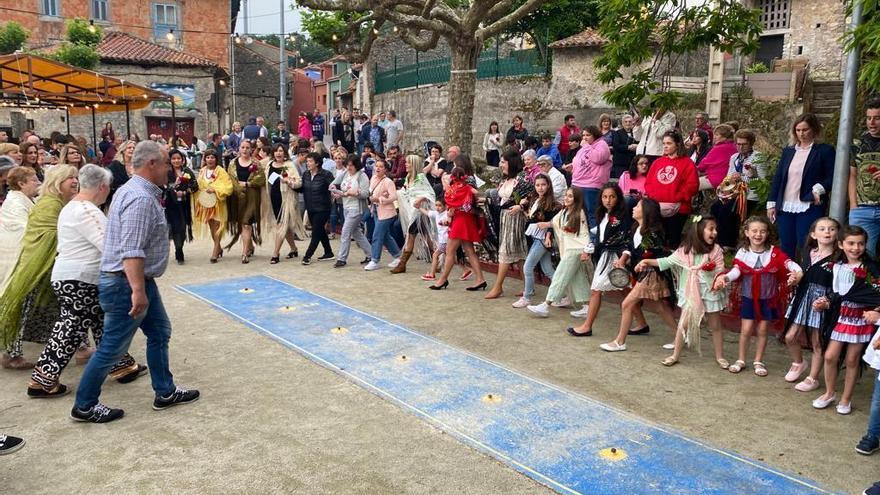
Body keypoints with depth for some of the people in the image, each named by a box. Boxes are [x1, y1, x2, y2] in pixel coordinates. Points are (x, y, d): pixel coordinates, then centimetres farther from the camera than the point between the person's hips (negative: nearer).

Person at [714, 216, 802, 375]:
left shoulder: (774, 252, -8)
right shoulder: (743, 252, -7)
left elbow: (789, 263, -18)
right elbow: (736, 270, -17)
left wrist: (798, 272, -39)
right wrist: (725, 277, -37)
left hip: (768, 298, 0)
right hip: (748, 297, 0)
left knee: (762, 330, 10)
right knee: (746, 329, 3)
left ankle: (758, 361, 26)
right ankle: (741, 360, 20)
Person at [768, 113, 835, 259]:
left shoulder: (825, 150, -1)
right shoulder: (788, 151, 12)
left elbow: (832, 177, -4)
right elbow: (777, 178, 13)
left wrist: (820, 188, -22)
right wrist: (771, 203, 7)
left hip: (809, 208, -5)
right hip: (785, 208, 5)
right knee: (786, 250, 11)